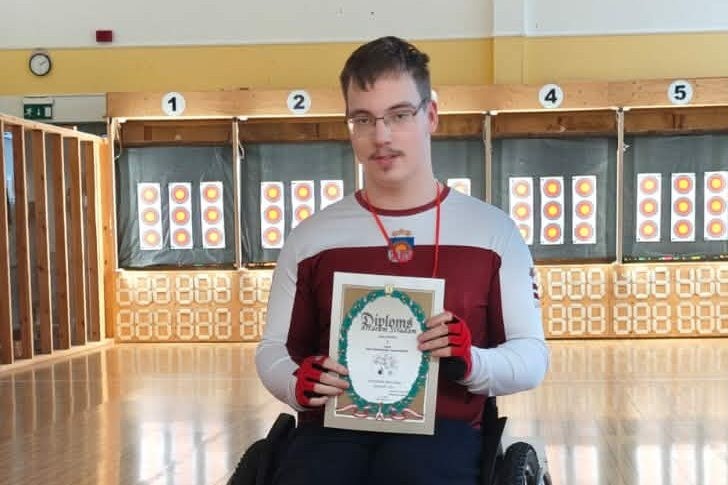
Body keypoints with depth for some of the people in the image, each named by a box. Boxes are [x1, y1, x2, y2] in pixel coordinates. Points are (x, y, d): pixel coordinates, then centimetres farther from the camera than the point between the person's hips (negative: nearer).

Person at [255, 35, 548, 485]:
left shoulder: (493, 231, 8)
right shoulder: (310, 238, 12)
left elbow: (532, 355, 9)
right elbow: (273, 349, 18)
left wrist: (471, 362, -14)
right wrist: (299, 383, -7)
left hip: (442, 427, -1)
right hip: (334, 428, 1)